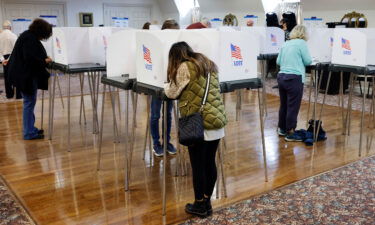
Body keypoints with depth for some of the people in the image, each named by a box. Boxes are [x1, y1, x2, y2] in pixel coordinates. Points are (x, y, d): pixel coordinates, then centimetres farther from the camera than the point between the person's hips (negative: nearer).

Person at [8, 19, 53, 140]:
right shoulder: (30, 39, -19)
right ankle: (29, 133, 2)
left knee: (30, 102, 15)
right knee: (29, 102, -5)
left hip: (26, 74, 11)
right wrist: (44, 61, -17)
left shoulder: (30, 36, 13)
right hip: (25, 75, -11)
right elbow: (30, 58, -26)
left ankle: (30, 129, 24)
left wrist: (44, 58, 8)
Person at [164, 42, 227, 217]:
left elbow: (173, 93, 1)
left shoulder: (185, 67, -6)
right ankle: (207, 203, 25)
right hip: (217, 121, 7)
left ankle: (200, 205, 17)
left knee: (198, 166, 5)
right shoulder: (209, 64, 17)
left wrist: (167, 86, 23)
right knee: (210, 163, 14)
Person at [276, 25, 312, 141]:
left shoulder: (286, 44, 15)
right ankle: (290, 133, 6)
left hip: (281, 77, 7)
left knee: (284, 104, 17)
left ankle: (282, 129, 29)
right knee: (293, 106, 0)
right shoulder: (301, 43, -4)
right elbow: (308, 61, -4)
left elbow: (278, 61, 19)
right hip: (294, 78, -7)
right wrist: (300, 60, 16)